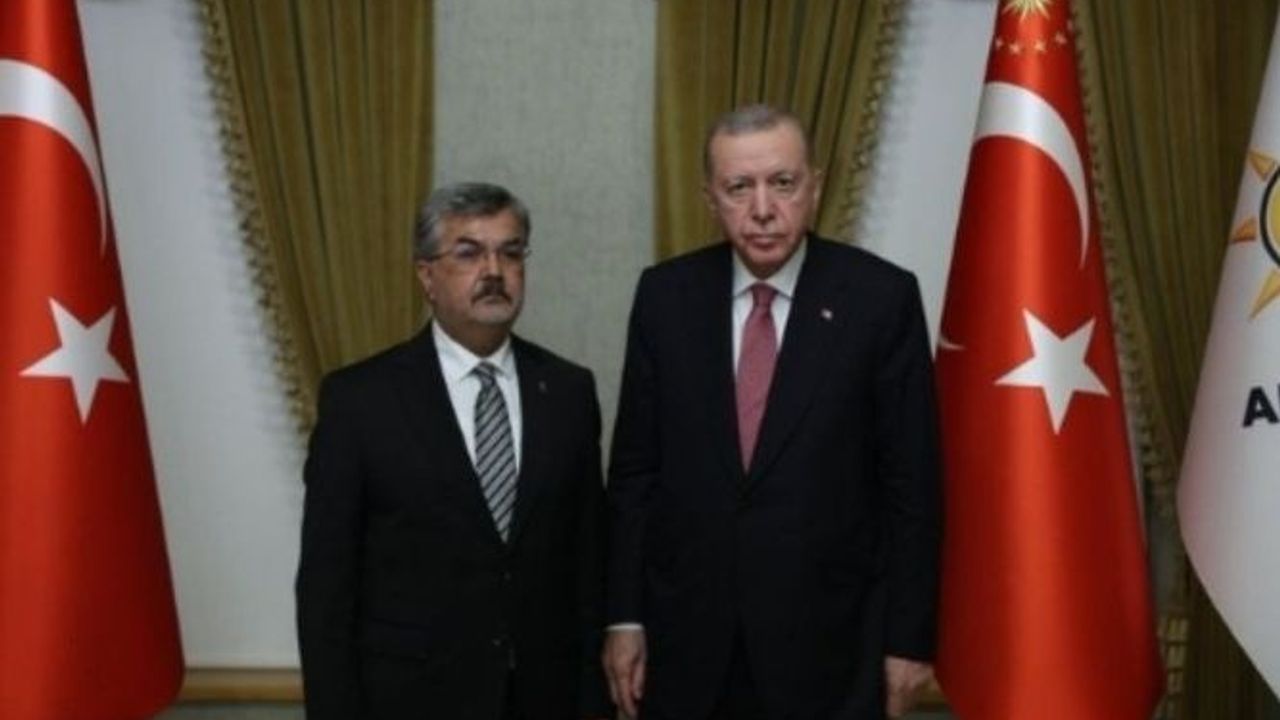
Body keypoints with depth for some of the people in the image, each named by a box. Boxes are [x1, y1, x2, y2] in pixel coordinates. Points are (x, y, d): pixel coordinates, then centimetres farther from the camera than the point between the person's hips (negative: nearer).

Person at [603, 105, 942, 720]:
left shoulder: (880, 297, -7)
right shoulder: (666, 295, 0)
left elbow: (911, 482, -4)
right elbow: (634, 469, 4)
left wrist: (908, 637, -4)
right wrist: (624, 617, 2)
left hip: (828, 638, -2)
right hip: (686, 635, 2)